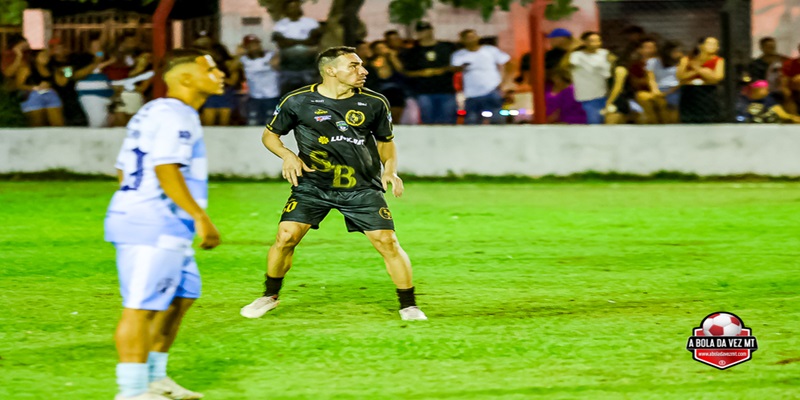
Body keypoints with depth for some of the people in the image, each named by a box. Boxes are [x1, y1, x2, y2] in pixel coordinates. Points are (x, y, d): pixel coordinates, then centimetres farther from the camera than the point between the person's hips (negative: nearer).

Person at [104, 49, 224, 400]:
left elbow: (123, 171, 22)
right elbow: (166, 170, -23)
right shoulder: (176, 115, -12)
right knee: (142, 306, -10)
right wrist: (200, 216, -23)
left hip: (165, 229, 11)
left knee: (181, 297, 18)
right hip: (153, 227, -11)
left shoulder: (152, 113, 20)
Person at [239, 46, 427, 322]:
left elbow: (386, 141, 16)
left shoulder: (374, 103, 2)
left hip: (363, 187, 1)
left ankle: (409, 306, 7)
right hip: (312, 185, -1)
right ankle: (270, 296, 12)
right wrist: (288, 155, -11)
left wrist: (391, 168, -3)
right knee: (286, 237, -13)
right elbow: (270, 134, 9)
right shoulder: (298, 101, -4)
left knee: (387, 242, -9)